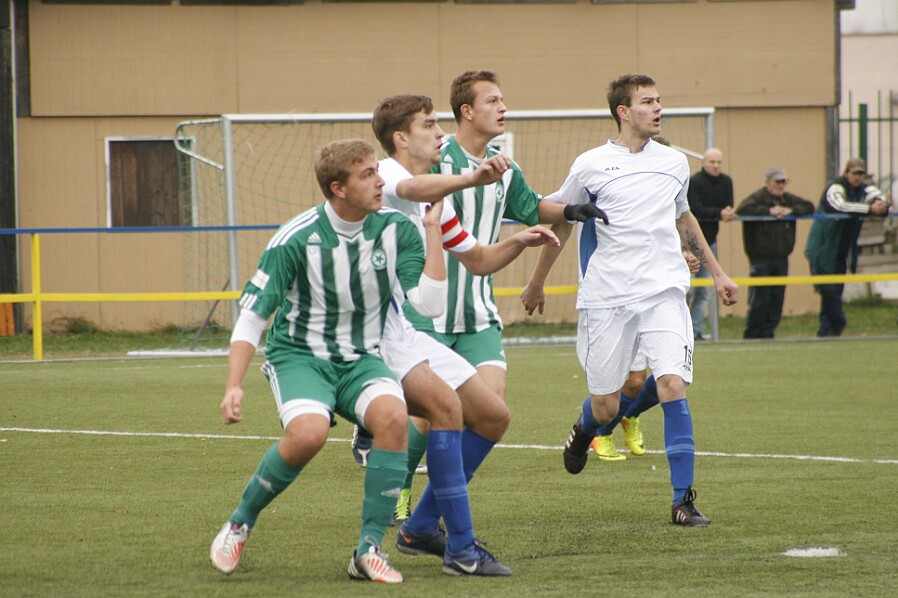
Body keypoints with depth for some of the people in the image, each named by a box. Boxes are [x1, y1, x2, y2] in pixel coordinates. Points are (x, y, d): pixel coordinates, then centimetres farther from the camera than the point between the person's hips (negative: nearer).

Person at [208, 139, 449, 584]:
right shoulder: (297, 239, -13)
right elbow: (252, 313, -9)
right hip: (298, 357, -3)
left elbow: (429, 304, -11)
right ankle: (240, 524, -6)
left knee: (393, 415, -31)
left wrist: (434, 229, -12)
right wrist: (234, 386, -19)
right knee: (309, 432, -34)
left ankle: (368, 550, -21)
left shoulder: (396, 230, -3)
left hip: (361, 359, 3)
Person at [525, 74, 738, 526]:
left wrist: (716, 272, 29)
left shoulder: (674, 163, 10)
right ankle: (584, 431, 42)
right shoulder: (591, 166, -1)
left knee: (673, 386, -16)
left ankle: (683, 500, -11)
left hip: (664, 290, 2)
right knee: (605, 407, 3)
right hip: (607, 297, -2)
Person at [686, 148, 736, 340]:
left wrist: (726, 214, -21)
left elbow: (729, 209, 1)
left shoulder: (726, 182, 6)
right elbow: (697, 210, -24)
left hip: (710, 240, 6)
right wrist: (719, 214, -33)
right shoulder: (694, 182, -14)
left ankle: (696, 329, 7)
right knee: (688, 286, -13)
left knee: (704, 291, 4)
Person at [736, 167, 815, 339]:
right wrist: (768, 211, -21)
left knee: (777, 299, 4)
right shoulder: (758, 197, -5)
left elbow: (809, 207, 10)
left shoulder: (788, 199, 14)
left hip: (781, 259, 6)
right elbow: (742, 210, -22)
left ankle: (768, 331, 11)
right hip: (761, 259, -6)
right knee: (759, 300, -6)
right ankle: (752, 334, 3)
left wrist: (791, 210, -7)